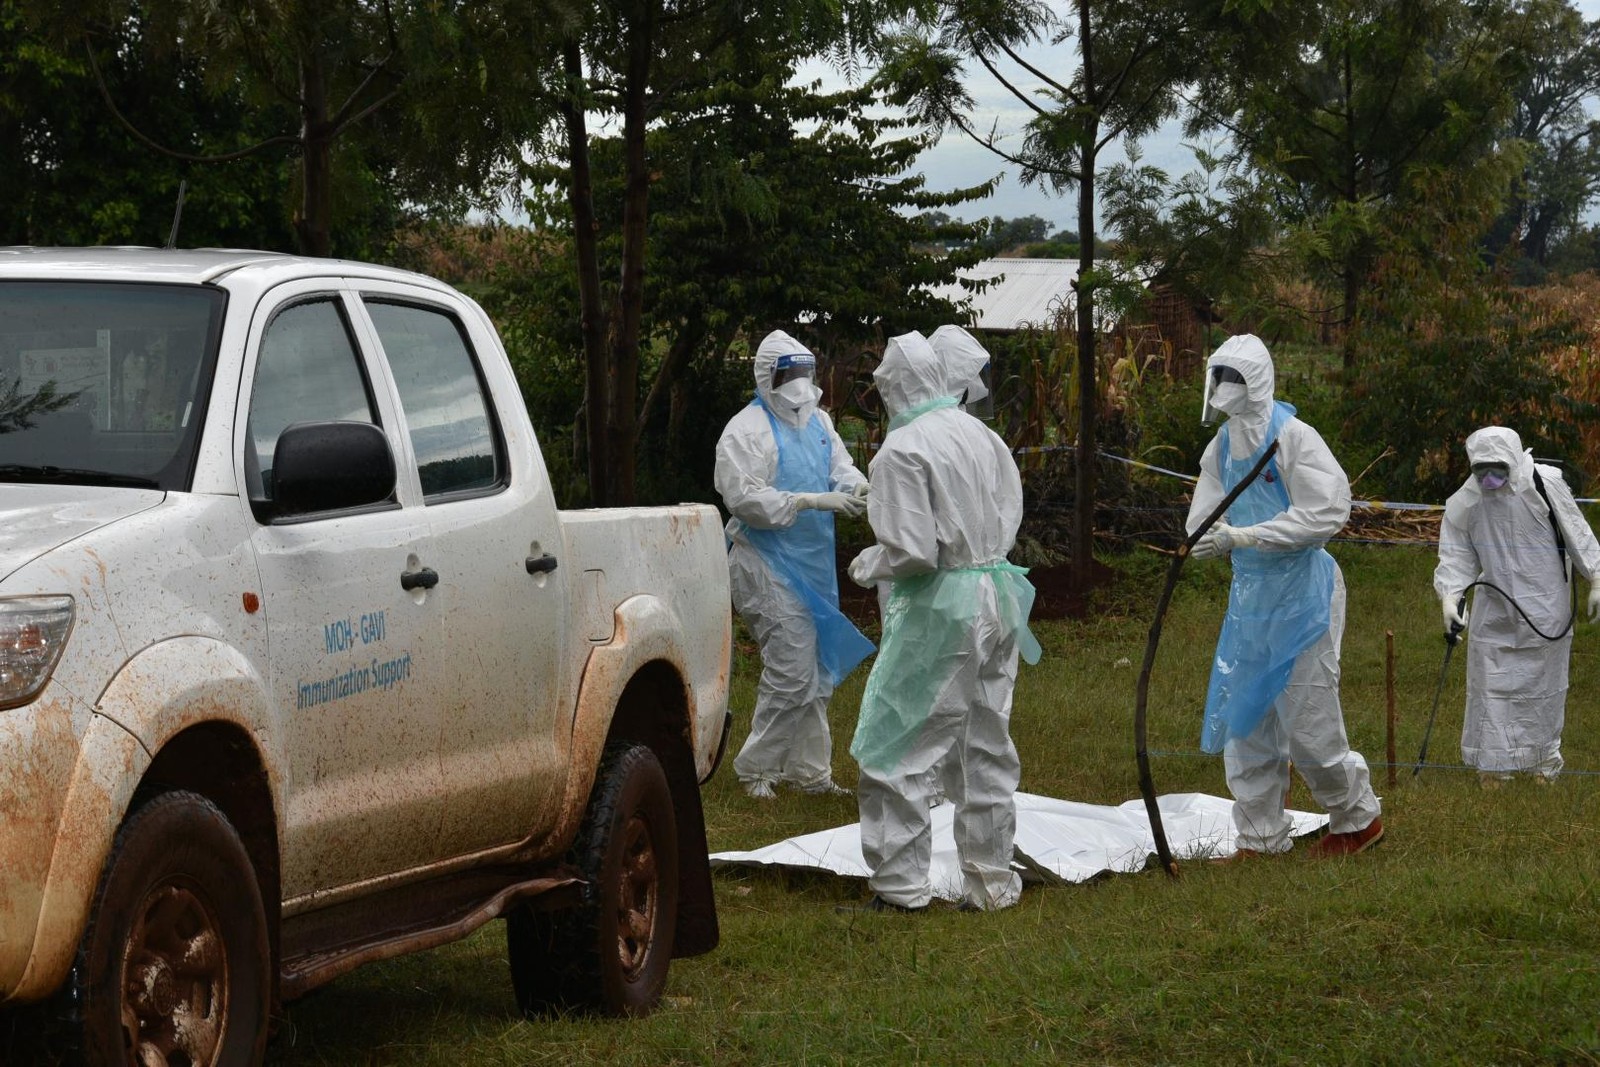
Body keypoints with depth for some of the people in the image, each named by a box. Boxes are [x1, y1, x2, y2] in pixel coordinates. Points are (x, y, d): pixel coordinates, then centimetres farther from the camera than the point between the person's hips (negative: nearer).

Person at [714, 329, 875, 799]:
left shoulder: (817, 422, 13)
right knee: (791, 671, -12)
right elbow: (744, 497, -20)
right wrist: (812, 501, -25)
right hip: (768, 563, -8)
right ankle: (755, 768, 1)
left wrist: (857, 487, -15)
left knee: (817, 671, 13)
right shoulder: (747, 430, -12)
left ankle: (809, 770, 23)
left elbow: (841, 469, 10)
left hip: (814, 562, 8)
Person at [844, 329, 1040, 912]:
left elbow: (912, 552, -19)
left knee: (894, 751, 1)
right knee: (986, 749, 14)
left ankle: (901, 885, 1)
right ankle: (991, 880, 21)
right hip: (995, 597, 7)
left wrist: (866, 565, -1)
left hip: (938, 608, -7)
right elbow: (1009, 517, 14)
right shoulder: (979, 435, 6)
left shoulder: (902, 450, -16)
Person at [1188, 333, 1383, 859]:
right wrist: (1207, 538, -21)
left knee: (1307, 725, -2)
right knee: (1244, 721, 8)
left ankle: (1358, 819, 20)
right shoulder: (1222, 446, 7)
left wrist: (1240, 537, -25)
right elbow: (1203, 519, 4)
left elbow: (1323, 516, -22)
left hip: (1301, 593, -7)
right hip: (1249, 594, 7)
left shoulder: (1294, 439, -15)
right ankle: (1260, 839, 19)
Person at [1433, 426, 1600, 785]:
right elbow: (1457, 555, -2)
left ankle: (1544, 761, 27)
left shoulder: (1545, 485, -14)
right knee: (1491, 686, 1)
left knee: (1544, 685, 10)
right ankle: (1493, 763, 13)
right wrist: (1450, 597, -16)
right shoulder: (1466, 501, -8)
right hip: (1494, 612, 1)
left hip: (1544, 607, -1)